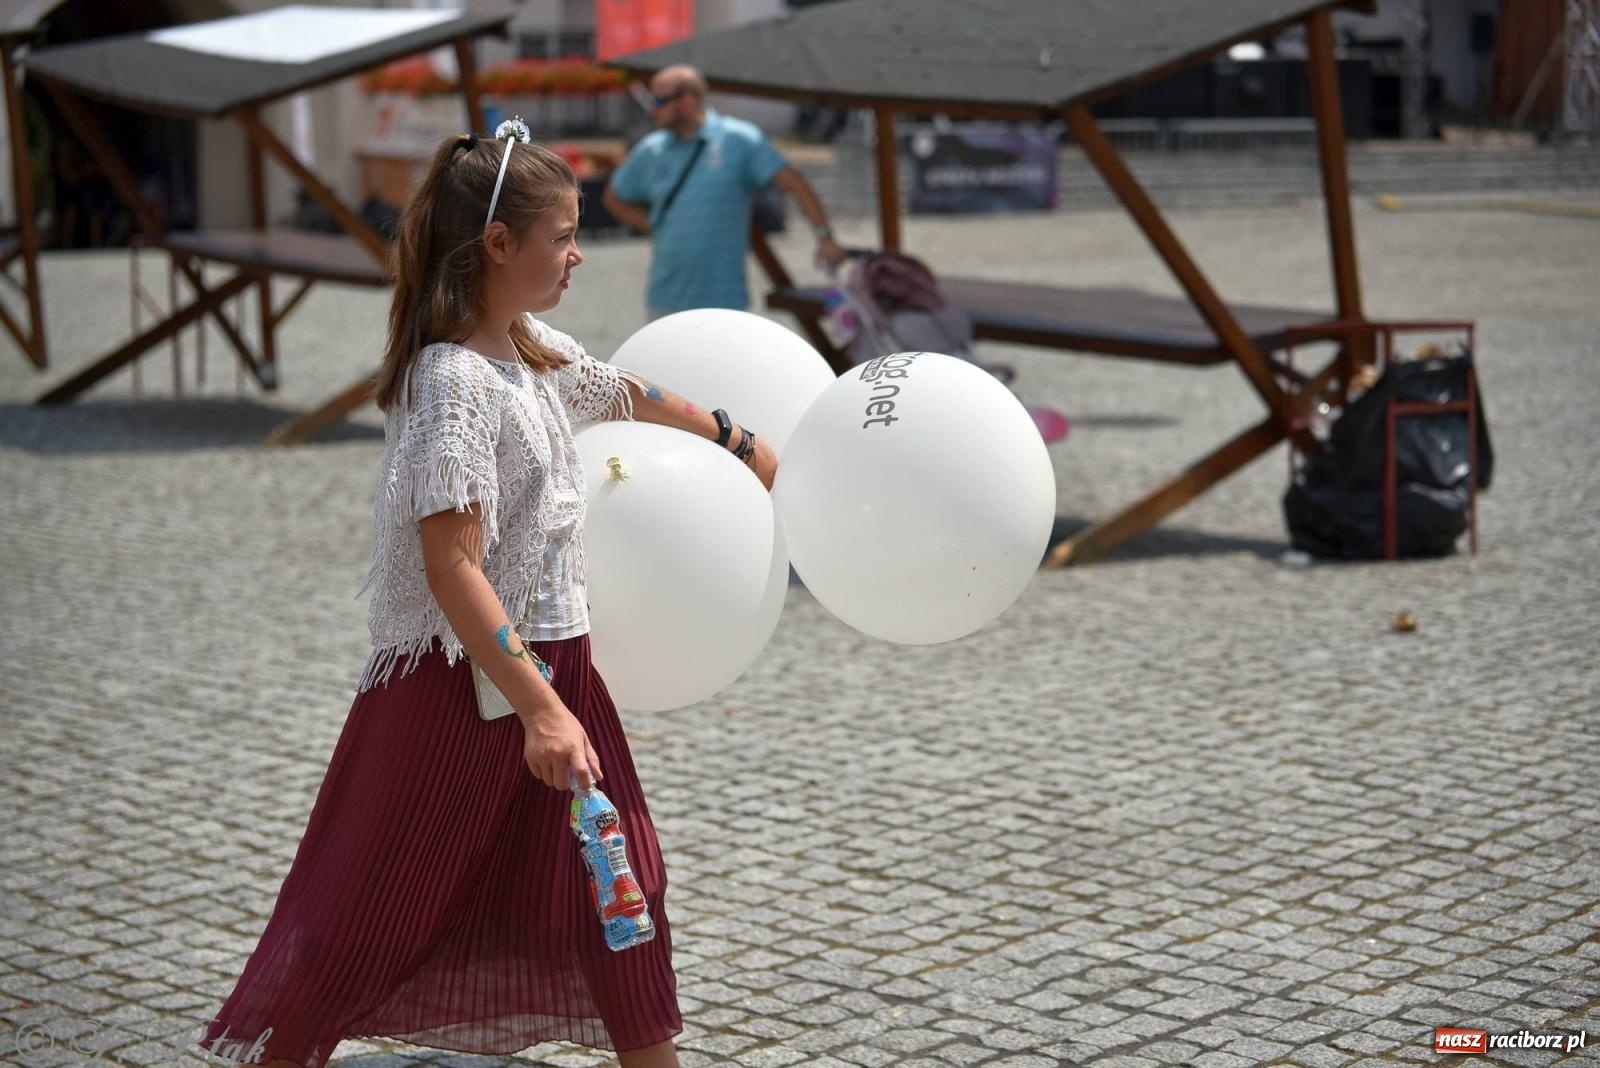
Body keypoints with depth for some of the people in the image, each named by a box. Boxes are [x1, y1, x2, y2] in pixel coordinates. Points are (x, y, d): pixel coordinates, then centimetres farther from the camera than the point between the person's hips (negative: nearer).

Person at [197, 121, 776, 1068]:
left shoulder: (542, 353, 6)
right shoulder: (454, 382, -21)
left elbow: (639, 399, 27)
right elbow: (452, 570, -25)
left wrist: (742, 442, 40)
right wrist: (539, 710, -28)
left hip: (552, 664, 9)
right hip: (462, 682, -9)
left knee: (620, 882, 13)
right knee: (378, 915, 2)